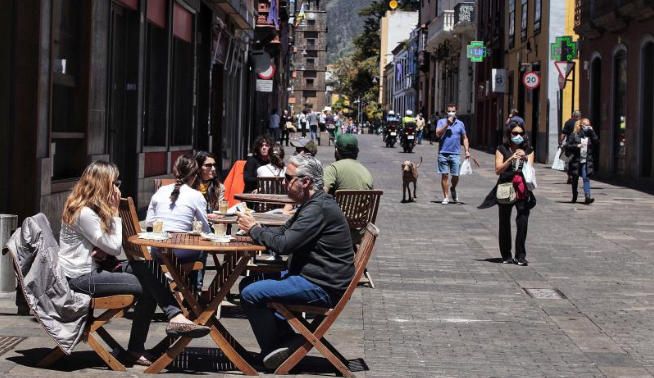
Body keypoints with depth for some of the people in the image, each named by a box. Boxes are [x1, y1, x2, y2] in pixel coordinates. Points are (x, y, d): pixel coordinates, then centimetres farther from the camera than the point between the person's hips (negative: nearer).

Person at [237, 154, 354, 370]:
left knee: (250, 294, -17)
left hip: (321, 287, -11)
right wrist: (255, 228, 1)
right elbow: (285, 232, 19)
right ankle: (287, 338, 8)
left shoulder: (319, 208, -21)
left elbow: (284, 244, -24)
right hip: (309, 276, 11)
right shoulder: (313, 204, 14)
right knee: (248, 284, 14)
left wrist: (254, 230, -8)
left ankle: (273, 348, 0)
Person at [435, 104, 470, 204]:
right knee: (444, 175, 0)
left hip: (455, 154, 1)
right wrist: (447, 124, -15)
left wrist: (467, 151, 6)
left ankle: (453, 189, 31)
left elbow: (464, 138, 14)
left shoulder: (460, 124, 10)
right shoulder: (441, 122, 4)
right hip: (443, 153, -1)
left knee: (455, 176, 0)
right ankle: (445, 197, 8)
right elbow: (438, 134, -10)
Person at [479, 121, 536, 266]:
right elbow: (498, 170, -4)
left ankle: (521, 255, -8)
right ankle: (506, 255, 15)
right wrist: (511, 159, -16)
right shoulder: (502, 149, 6)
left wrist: (525, 159, -17)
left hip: (522, 190, 0)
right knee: (504, 222, 4)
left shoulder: (528, 150, 12)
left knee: (523, 221, -13)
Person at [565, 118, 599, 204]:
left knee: (586, 178, -12)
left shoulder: (589, 134, 6)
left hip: (586, 161, 1)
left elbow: (596, 141, -9)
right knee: (575, 179, 12)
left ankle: (587, 197, -19)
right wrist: (576, 146, -17)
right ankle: (574, 196, 29)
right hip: (576, 160, -1)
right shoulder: (574, 135, -2)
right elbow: (567, 145, -4)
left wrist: (592, 131, -11)